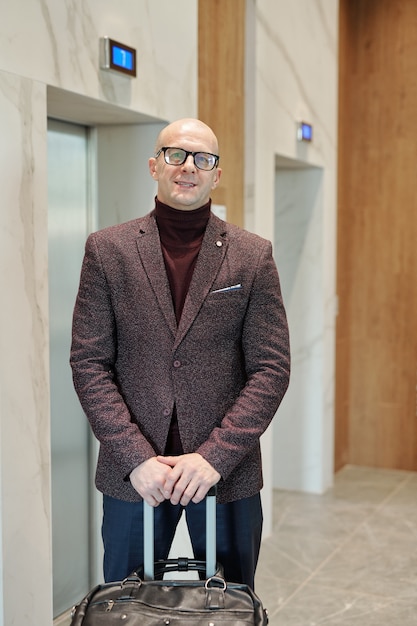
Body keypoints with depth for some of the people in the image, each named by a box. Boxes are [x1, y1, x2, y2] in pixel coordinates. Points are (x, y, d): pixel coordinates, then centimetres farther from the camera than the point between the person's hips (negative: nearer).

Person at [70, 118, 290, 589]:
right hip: (132, 476, 0)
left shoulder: (253, 256, 1)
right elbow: (89, 363, -3)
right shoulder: (108, 249, 1)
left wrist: (215, 456, -14)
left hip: (227, 473, 0)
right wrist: (136, 457, -12)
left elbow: (271, 368, -3)